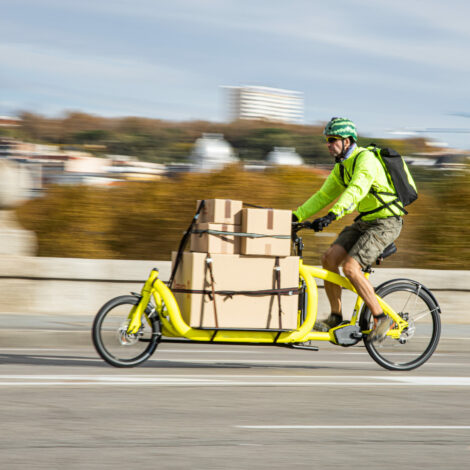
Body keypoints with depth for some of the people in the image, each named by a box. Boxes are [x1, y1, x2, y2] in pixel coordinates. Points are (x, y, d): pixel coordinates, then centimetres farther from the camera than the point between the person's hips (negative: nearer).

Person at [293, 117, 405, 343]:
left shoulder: (365, 159, -19)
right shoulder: (341, 167, 10)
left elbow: (355, 191, -35)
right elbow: (323, 196, 15)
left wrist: (331, 216, -47)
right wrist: (295, 216, 4)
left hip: (385, 222, -9)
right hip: (364, 221, 9)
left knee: (350, 267, -22)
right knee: (329, 258, -9)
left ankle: (381, 318, -11)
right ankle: (335, 317, -1)